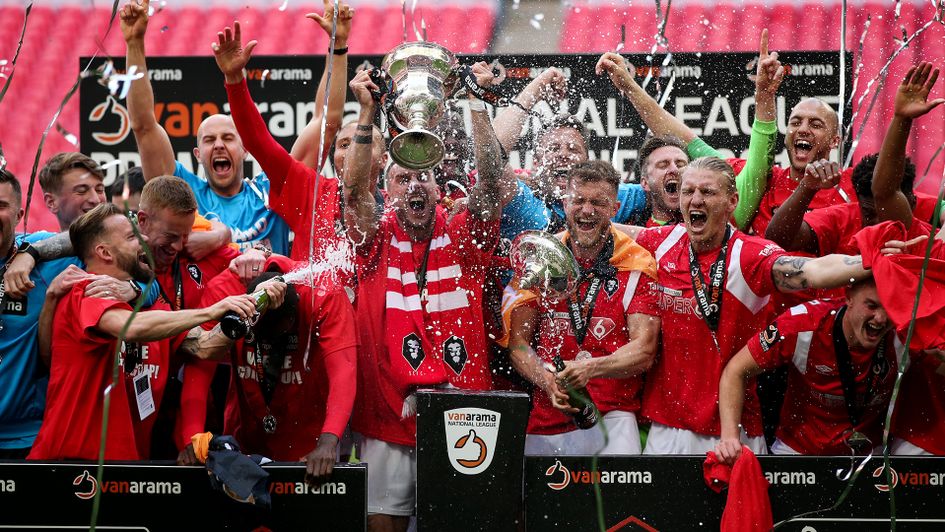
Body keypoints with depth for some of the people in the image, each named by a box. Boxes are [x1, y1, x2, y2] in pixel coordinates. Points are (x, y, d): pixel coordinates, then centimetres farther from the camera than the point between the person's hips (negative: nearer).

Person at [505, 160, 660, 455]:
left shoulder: (636, 265, 3)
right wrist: (546, 379, -10)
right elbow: (518, 341, 10)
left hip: (611, 417, -3)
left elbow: (643, 350, -2)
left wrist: (591, 368, -20)